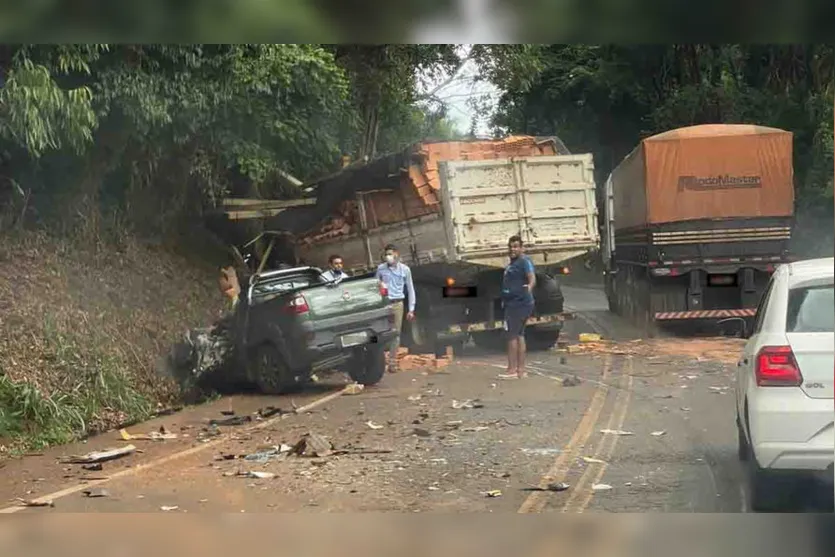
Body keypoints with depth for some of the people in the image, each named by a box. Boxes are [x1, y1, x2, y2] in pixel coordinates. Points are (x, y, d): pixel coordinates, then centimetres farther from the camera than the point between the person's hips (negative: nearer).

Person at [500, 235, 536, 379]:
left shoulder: (524, 261, -14)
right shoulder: (512, 263, 17)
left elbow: (532, 278, -28)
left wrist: (529, 287, -46)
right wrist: (505, 300, 29)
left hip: (520, 303, -10)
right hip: (513, 303, 10)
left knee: (512, 335, -8)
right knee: (519, 335, 12)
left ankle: (512, 370, -6)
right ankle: (521, 369, 17)